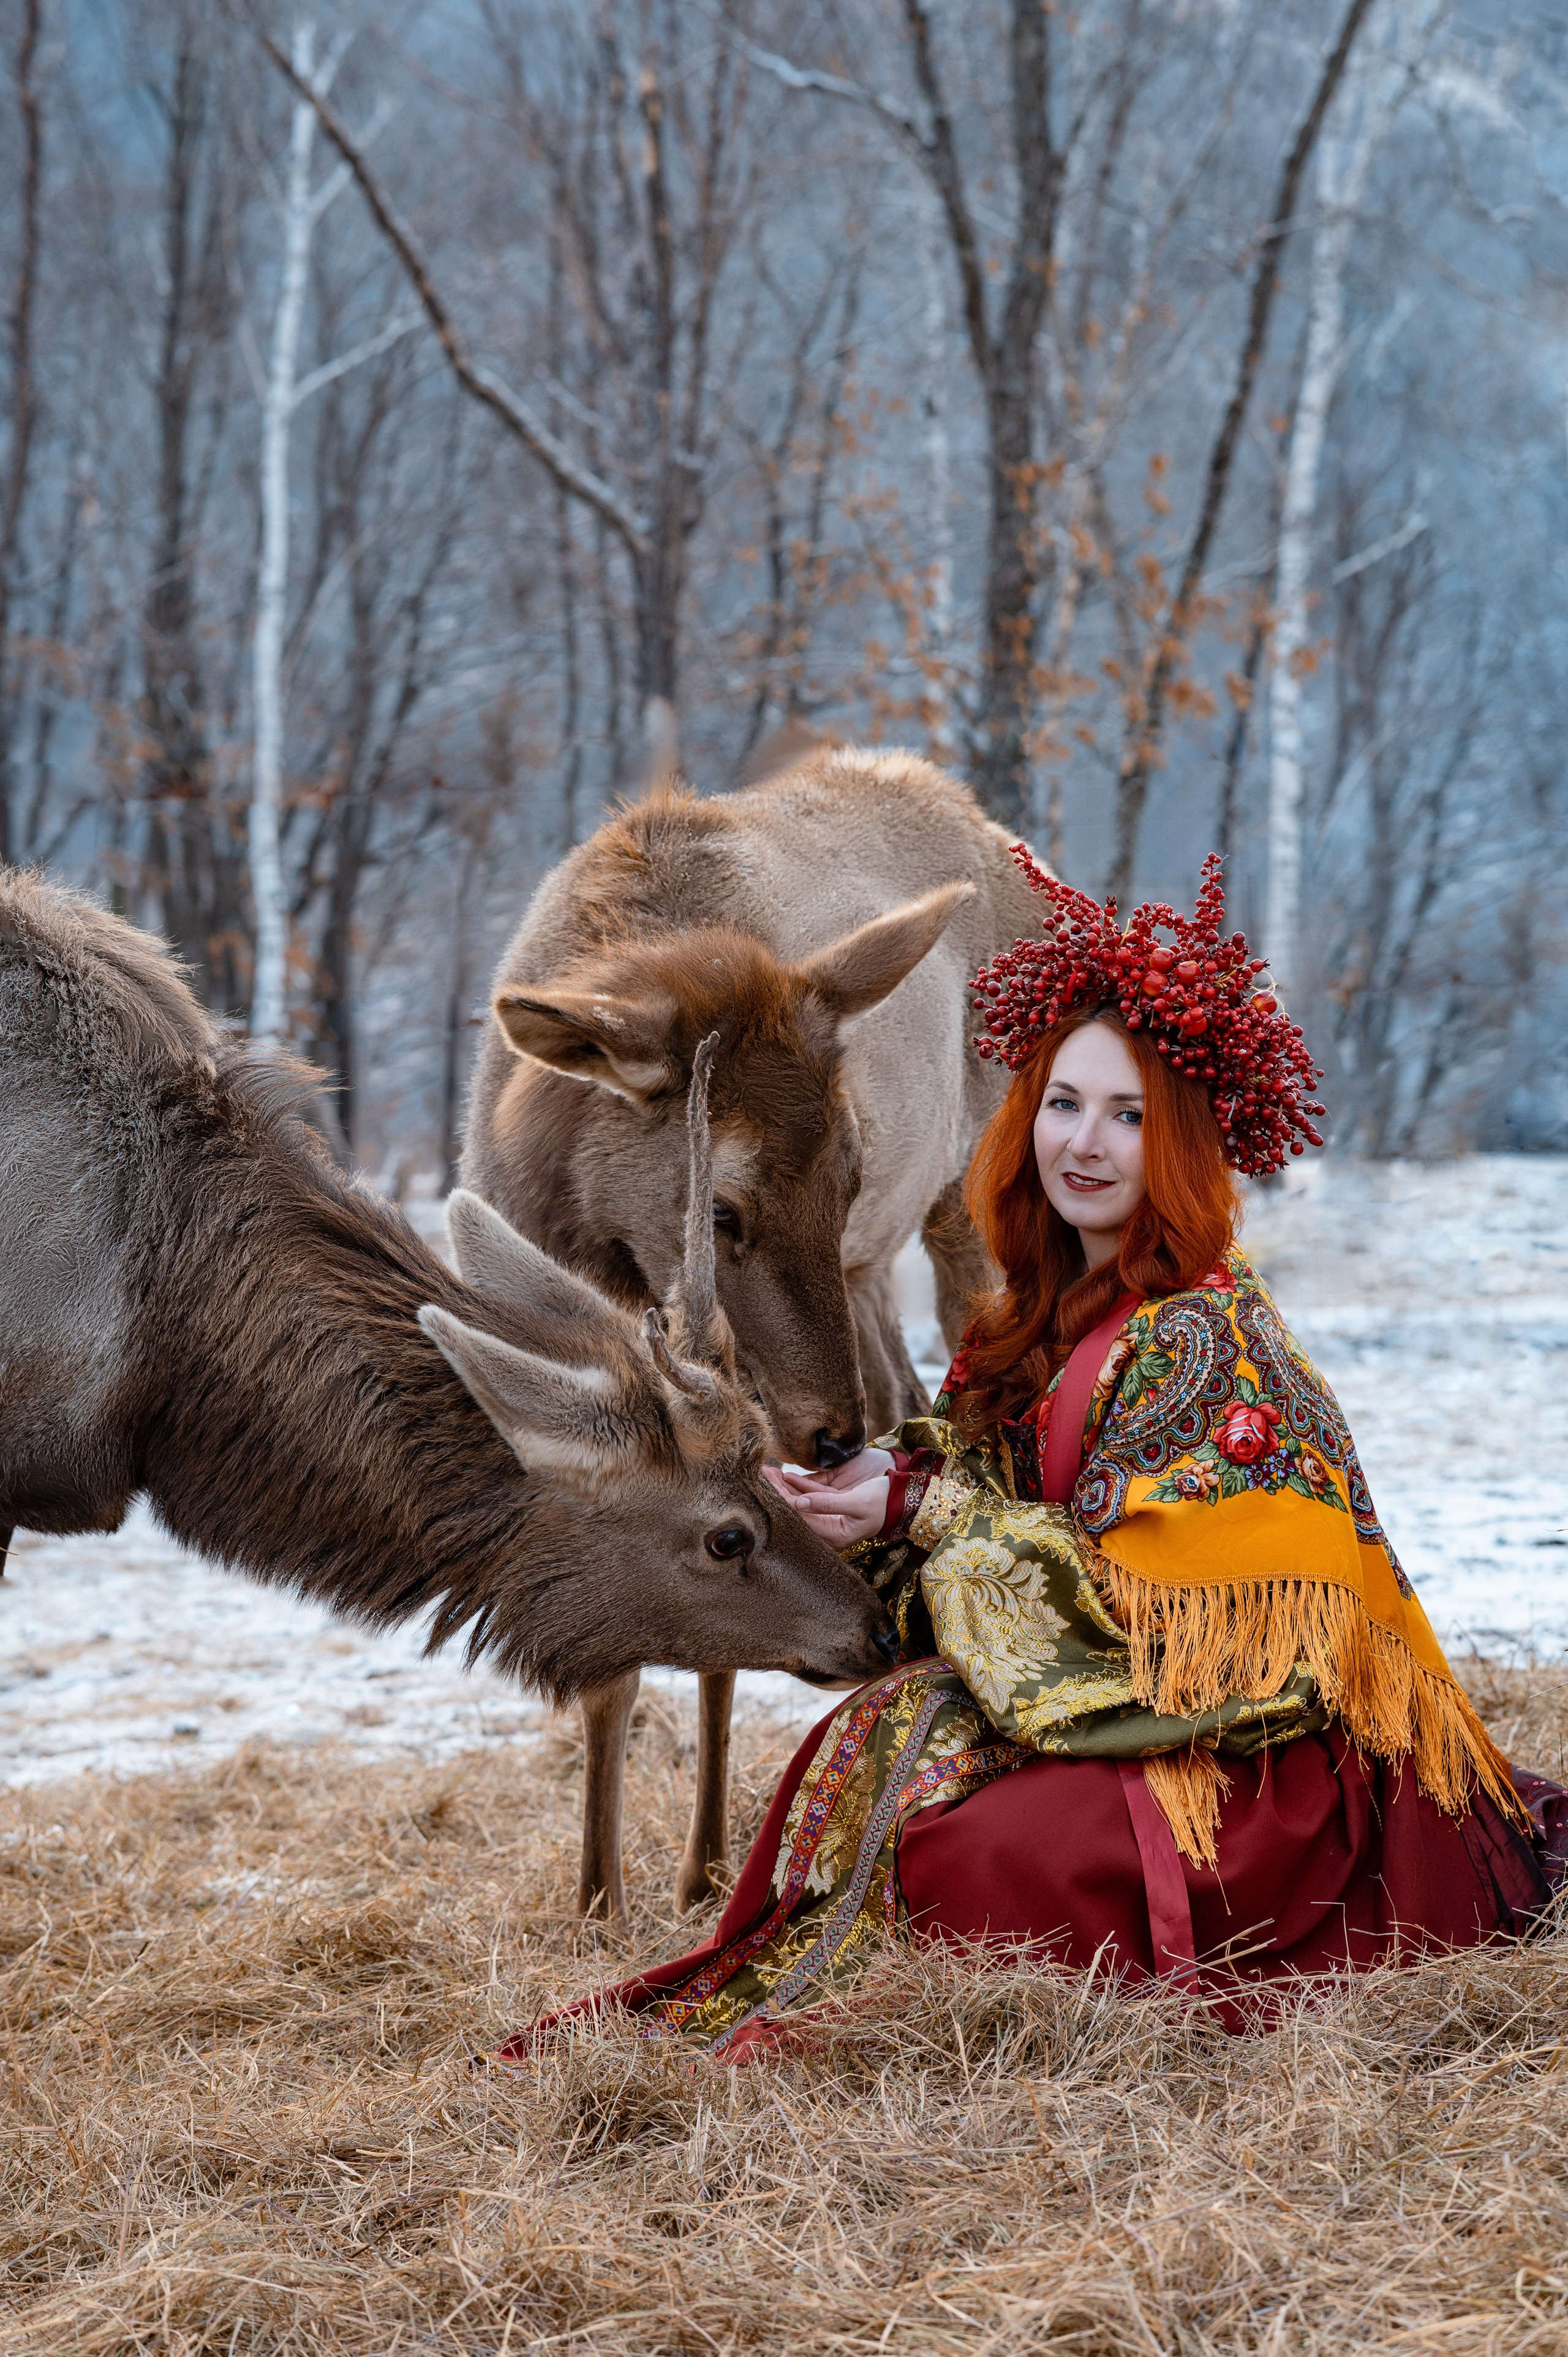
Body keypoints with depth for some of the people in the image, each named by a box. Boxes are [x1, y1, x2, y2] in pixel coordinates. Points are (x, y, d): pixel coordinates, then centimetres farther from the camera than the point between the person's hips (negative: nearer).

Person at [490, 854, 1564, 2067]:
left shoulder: (1206, 1336, -18)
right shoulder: (1056, 1309, 8)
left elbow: (1124, 1586, -19)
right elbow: (987, 1482, 12)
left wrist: (921, 1511, -16)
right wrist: (894, 1472, -9)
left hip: (1253, 1764, -8)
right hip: (1120, 1704, 8)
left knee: (968, 1854, -25)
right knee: (868, 1747, -12)